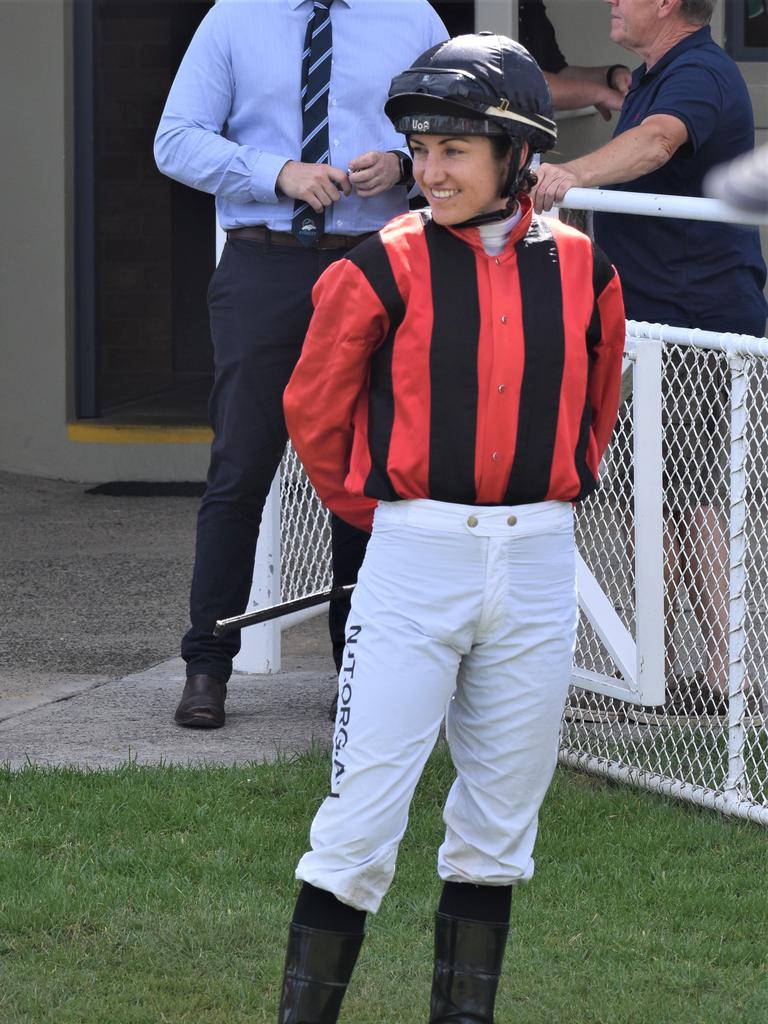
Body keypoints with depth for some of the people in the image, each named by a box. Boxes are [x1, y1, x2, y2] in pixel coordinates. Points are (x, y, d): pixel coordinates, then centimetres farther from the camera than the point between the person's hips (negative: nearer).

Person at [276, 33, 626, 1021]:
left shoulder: (581, 271, 3)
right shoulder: (383, 269, -6)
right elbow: (314, 410, 5)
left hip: (538, 565, 3)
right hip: (414, 562, -3)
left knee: (499, 821, 10)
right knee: (362, 818, -7)